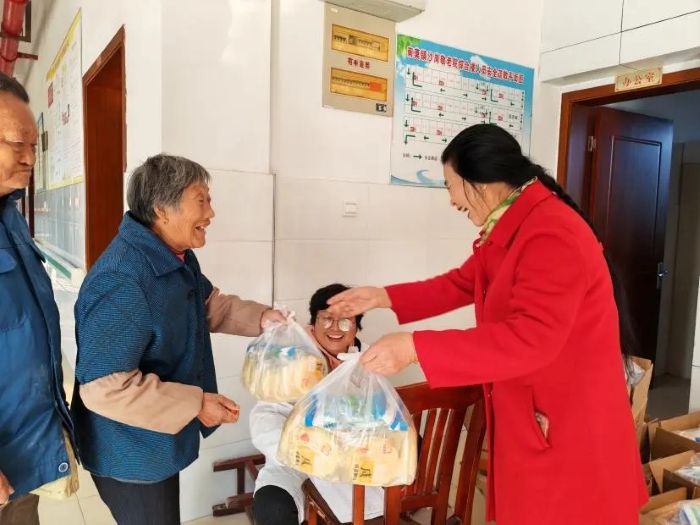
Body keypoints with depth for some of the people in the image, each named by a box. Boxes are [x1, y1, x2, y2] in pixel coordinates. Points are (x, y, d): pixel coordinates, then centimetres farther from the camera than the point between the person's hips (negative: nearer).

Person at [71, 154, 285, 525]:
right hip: (130, 453, -9)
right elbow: (103, 388, -34)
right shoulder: (122, 282, -33)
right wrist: (195, 405, -29)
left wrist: (260, 316, -3)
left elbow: (211, 306, 15)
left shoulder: (178, 259, 1)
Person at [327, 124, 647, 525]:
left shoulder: (554, 235, -25)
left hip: (568, 424, -9)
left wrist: (415, 347, -33)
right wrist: (383, 297, 10)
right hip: (530, 415, 9)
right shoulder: (510, 229, 8)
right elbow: (461, 284, 16)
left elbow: (530, 338, -33)